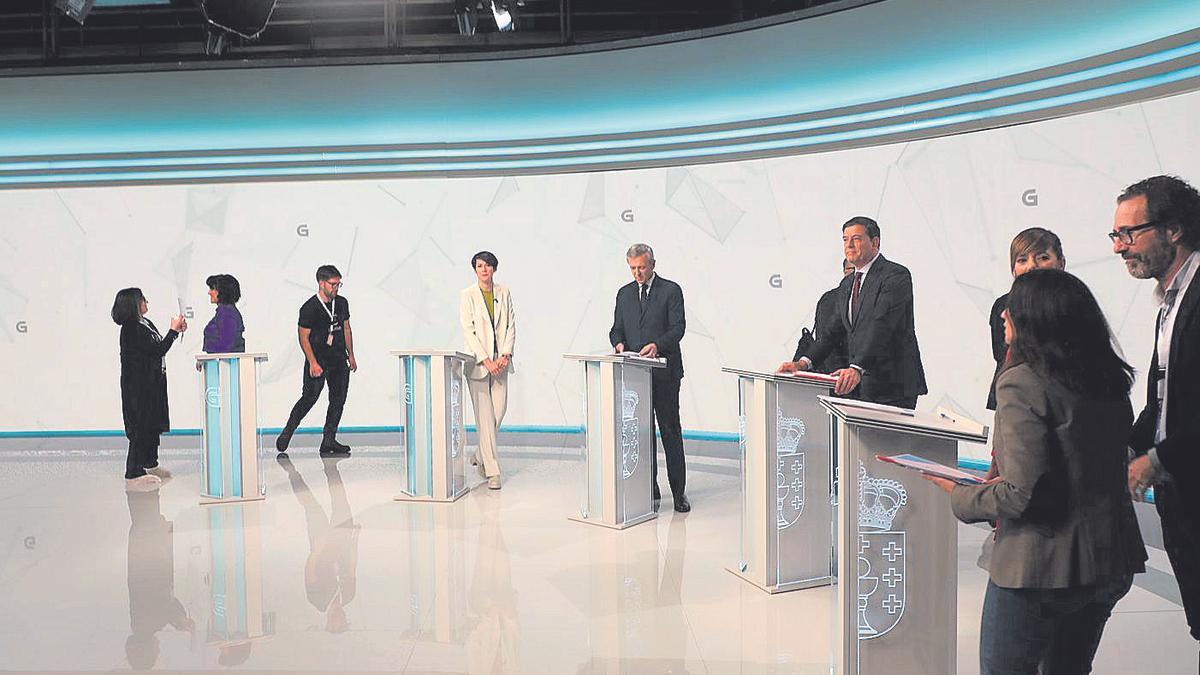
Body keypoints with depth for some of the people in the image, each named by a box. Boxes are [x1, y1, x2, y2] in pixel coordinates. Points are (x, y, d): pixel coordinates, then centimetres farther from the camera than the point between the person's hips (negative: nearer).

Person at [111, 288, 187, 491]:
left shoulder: (144, 323, 10)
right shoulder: (132, 330, -20)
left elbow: (159, 344, 18)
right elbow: (158, 350, -22)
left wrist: (176, 330, 8)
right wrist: (173, 330, -14)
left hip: (152, 383, 10)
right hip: (138, 386, -10)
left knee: (153, 424, 20)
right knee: (140, 427, -6)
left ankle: (150, 464, 34)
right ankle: (133, 475, -1)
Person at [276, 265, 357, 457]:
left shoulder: (342, 303, 8)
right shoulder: (309, 308, -10)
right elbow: (304, 338, -9)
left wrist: (351, 356, 16)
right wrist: (313, 363, -16)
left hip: (339, 359, 6)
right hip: (317, 358, -6)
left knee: (338, 399, 3)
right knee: (309, 398, -11)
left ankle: (329, 442, 8)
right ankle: (287, 433, 6)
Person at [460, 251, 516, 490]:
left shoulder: (504, 293, 9)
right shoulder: (467, 295, -2)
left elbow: (511, 325, 7)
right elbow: (468, 331, -7)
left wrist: (505, 355, -6)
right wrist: (486, 361, -14)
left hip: (500, 360, 4)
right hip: (477, 360, -4)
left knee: (499, 410, 3)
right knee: (485, 415, -4)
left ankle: (481, 456, 27)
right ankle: (492, 471, -1)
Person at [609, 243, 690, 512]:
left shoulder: (671, 290, 0)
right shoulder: (624, 293, 14)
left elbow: (678, 327, -8)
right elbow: (616, 328, 15)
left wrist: (658, 345, -24)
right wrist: (619, 343, -7)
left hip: (664, 372, -4)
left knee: (670, 430, 0)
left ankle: (679, 491, 7)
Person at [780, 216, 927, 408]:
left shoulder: (896, 275, -8)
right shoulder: (846, 284, 18)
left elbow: (881, 327, -21)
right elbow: (835, 330, 14)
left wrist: (857, 368, -33)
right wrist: (804, 362, -1)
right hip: (858, 387, 7)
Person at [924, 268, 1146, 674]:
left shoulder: (1021, 382, -18)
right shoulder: (1111, 381, 6)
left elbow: (1023, 495, -23)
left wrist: (961, 498, -5)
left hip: (1043, 566, -8)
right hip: (1112, 564, 8)